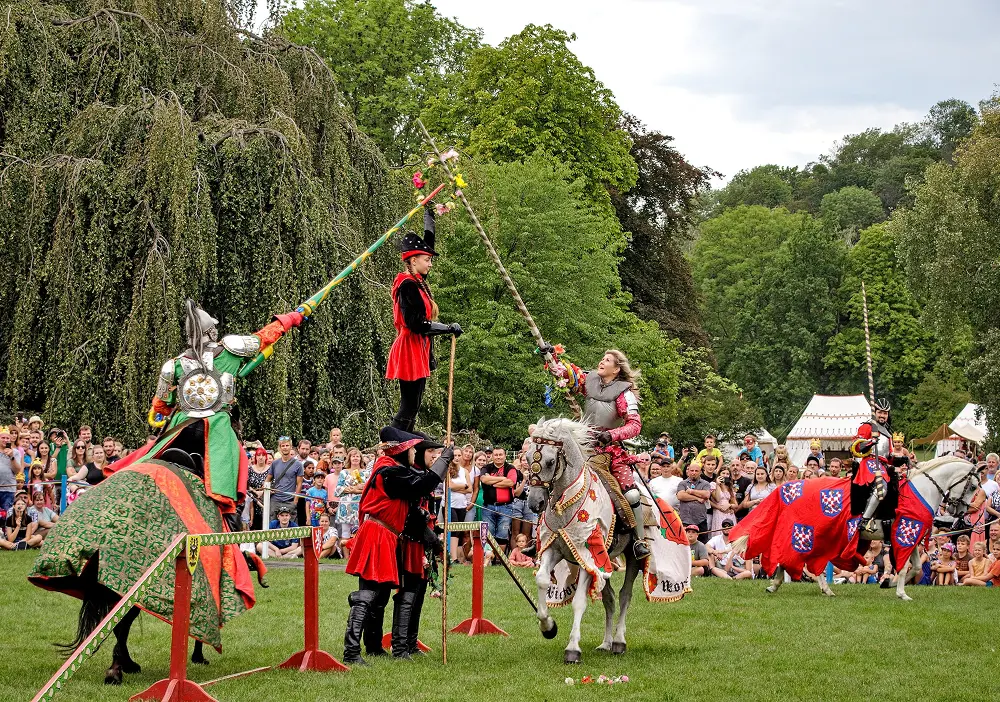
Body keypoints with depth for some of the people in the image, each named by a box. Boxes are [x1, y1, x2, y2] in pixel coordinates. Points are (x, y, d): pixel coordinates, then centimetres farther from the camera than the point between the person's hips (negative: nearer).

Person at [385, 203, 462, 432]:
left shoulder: (419, 282, 12)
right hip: (409, 351, -10)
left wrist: (429, 216, 31)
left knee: (412, 407, 8)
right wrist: (449, 329, -15)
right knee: (408, 408, -12)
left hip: (419, 352, 10)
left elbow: (428, 243, 27)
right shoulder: (407, 285, -14)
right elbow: (417, 323, -21)